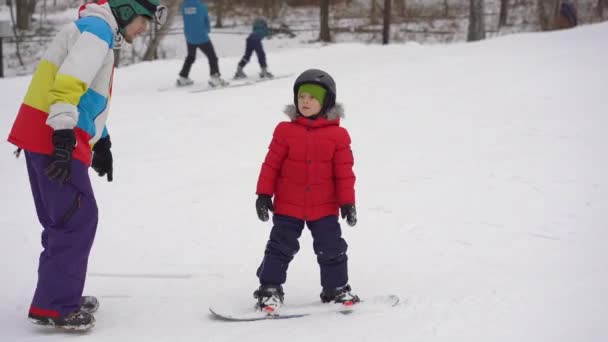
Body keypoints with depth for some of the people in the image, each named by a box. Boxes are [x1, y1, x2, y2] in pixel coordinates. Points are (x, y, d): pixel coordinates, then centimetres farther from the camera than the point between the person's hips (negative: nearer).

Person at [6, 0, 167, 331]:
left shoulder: (98, 31, 24)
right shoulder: (97, 27, -9)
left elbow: (90, 95, 32)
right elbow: (69, 80, -22)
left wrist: (101, 142, 32)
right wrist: (64, 137, -28)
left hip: (44, 137, 10)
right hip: (52, 137, -10)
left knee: (63, 220, 15)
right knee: (78, 219, -8)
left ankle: (59, 296, 24)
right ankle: (53, 307, -4)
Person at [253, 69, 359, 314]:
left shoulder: (337, 135, -4)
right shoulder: (285, 131, -4)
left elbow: (344, 171, 0)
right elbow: (271, 163, 0)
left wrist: (347, 202, -2)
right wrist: (264, 194, -2)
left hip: (324, 206, 1)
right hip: (288, 204, 0)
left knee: (332, 248, 7)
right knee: (280, 247, 3)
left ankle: (337, 288, 24)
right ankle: (269, 289, 13)